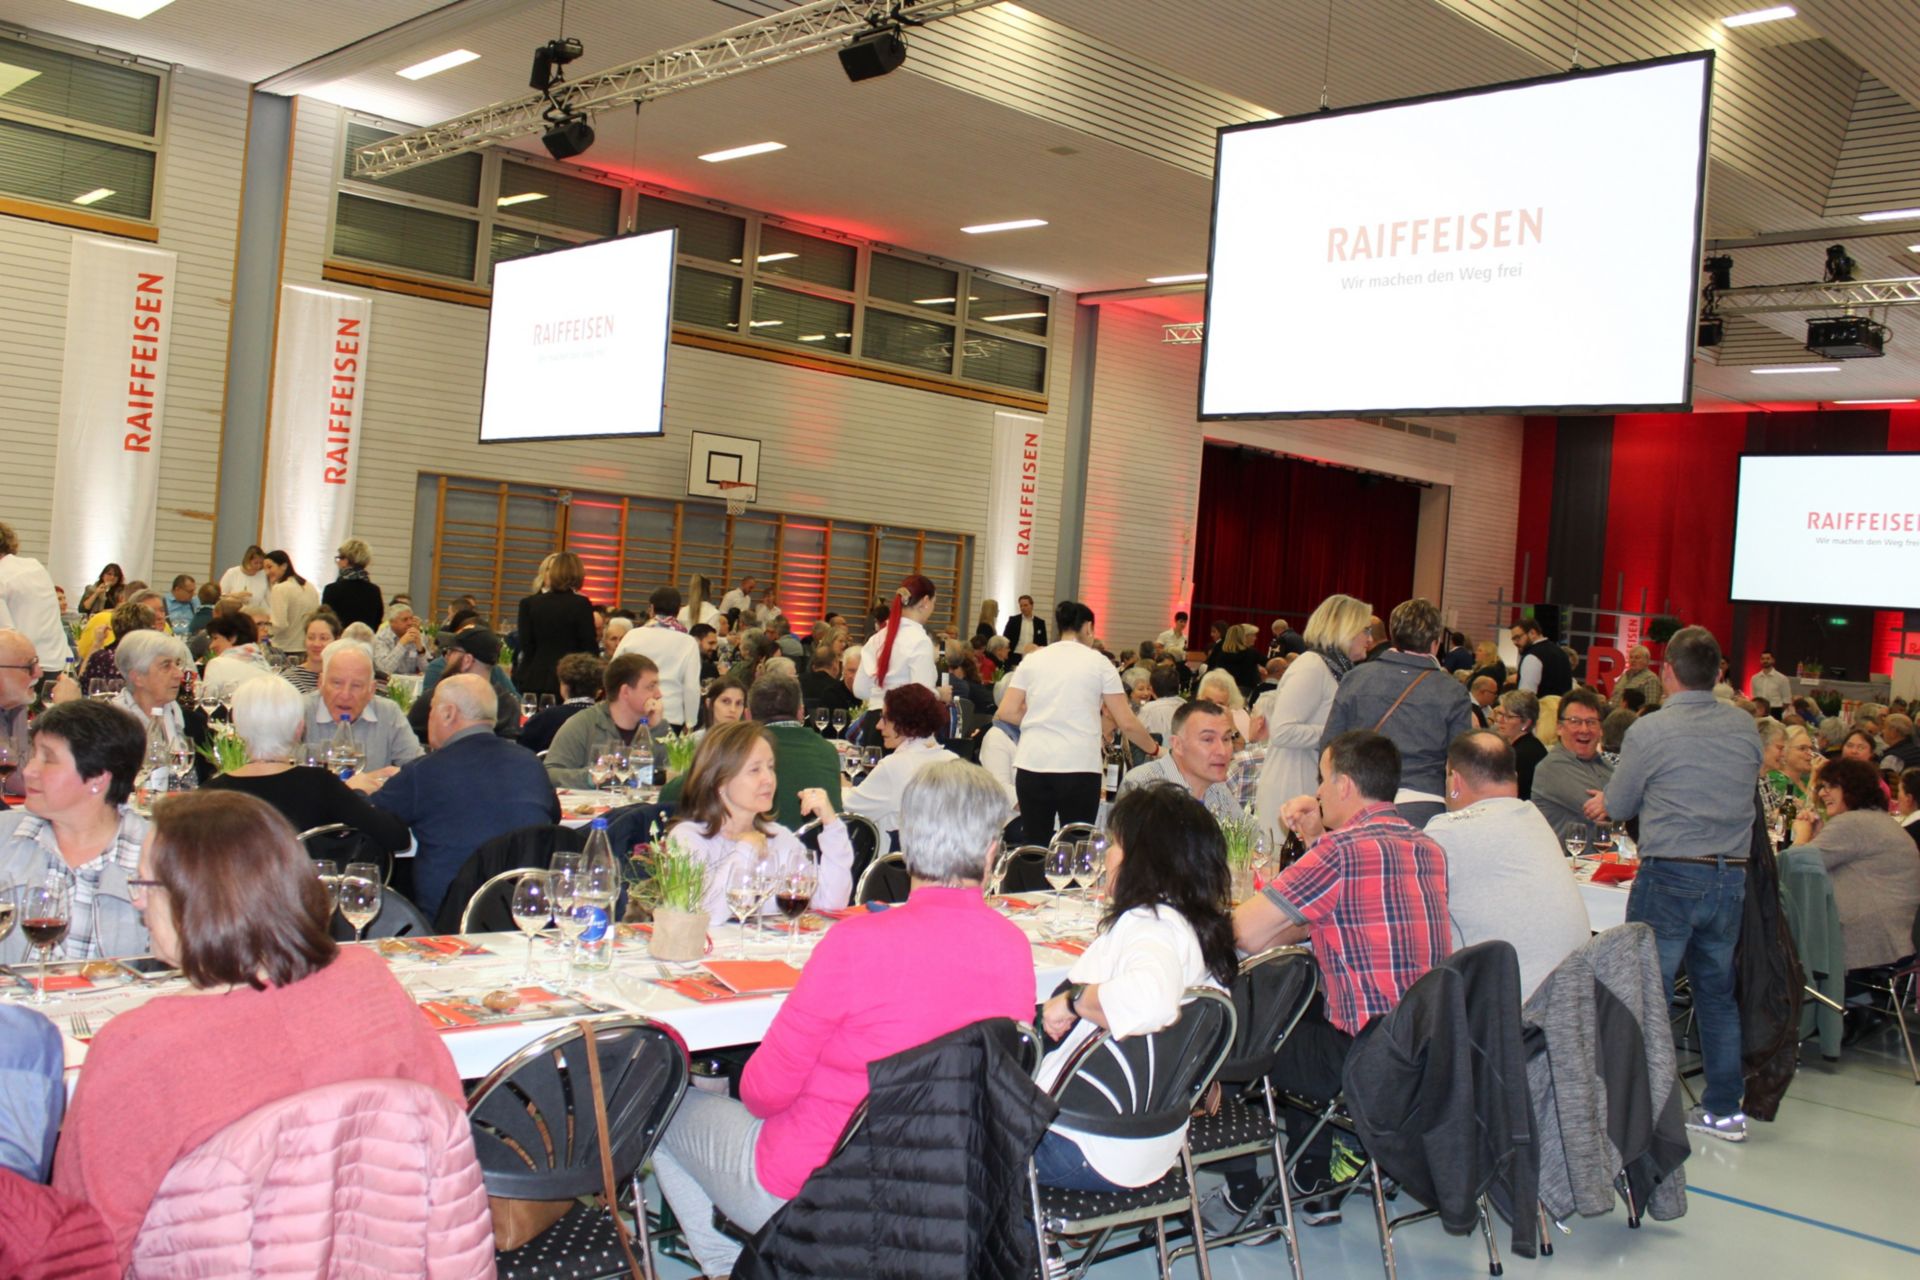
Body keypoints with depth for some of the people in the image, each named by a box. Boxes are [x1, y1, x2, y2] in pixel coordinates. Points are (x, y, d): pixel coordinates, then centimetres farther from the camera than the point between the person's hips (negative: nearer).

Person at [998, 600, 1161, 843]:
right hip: (1079, 768, -3)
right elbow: (1126, 722, 1)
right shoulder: (1098, 663, 3)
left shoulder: (1032, 660, 10)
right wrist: (1154, 750, 15)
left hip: (1033, 763, 3)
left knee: (1034, 847, 8)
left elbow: (1007, 712, 4)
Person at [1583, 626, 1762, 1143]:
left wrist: (1602, 802, 23)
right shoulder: (1745, 726, 3)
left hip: (1671, 875, -5)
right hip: (1732, 875, 5)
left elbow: (1618, 805, 0)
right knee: (1717, 989, 16)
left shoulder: (1649, 731, -11)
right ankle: (1725, 1109, 23)